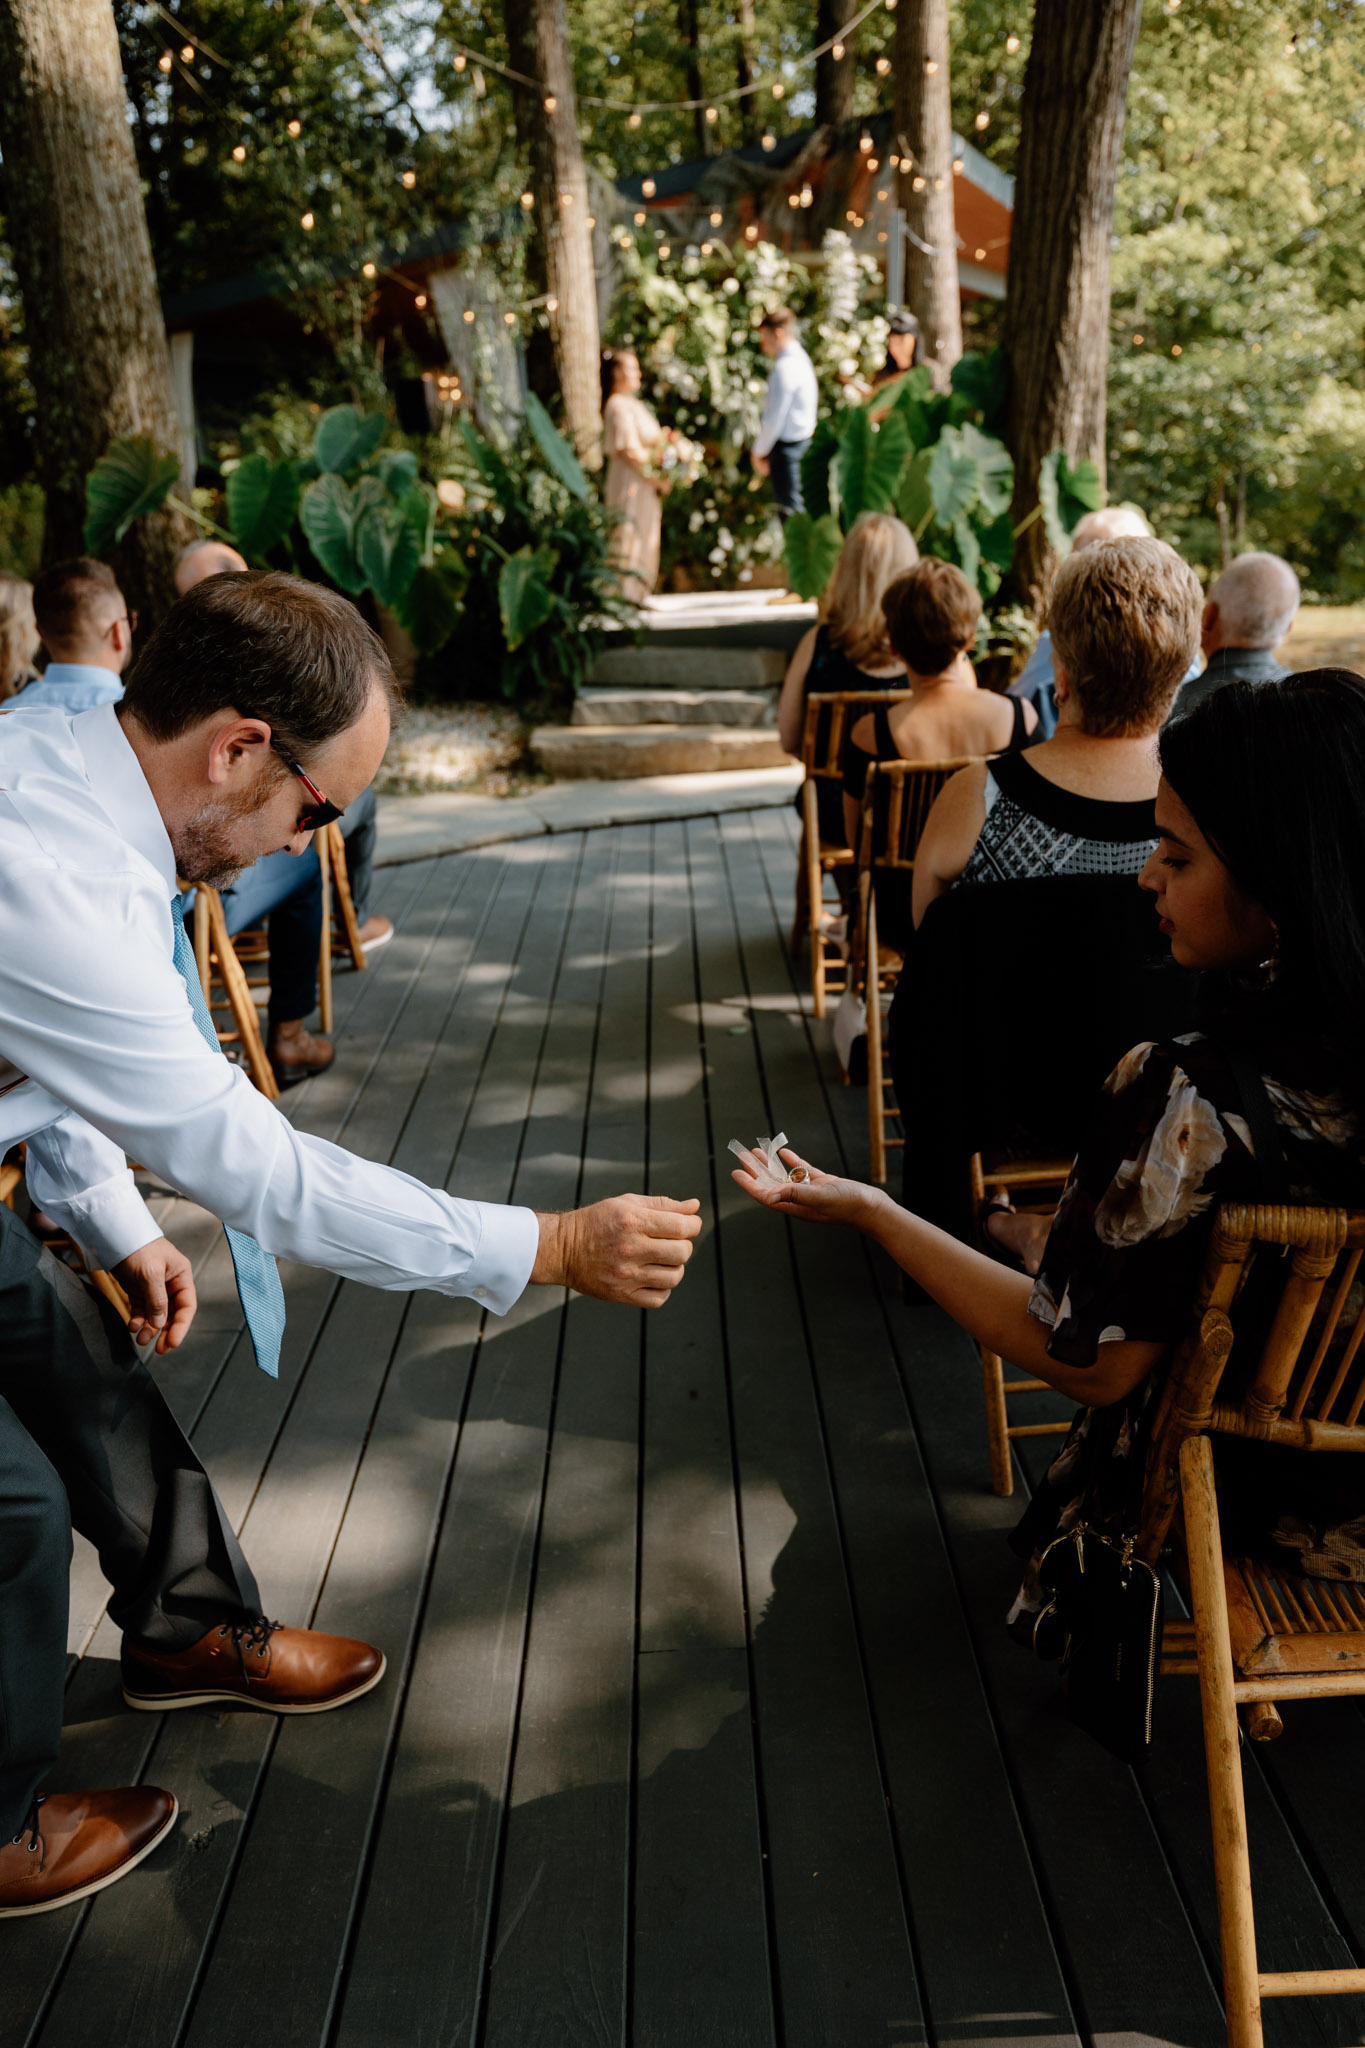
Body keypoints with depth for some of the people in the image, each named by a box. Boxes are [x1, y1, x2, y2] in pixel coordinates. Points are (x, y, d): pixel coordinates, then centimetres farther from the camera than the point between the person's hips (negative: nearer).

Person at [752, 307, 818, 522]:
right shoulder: (802, 359, 13)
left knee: (790, 509, -5)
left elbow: (775, 417, -19)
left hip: (787, 447, -10)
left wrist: (760, 450, -7)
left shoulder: (784, 367, -18)